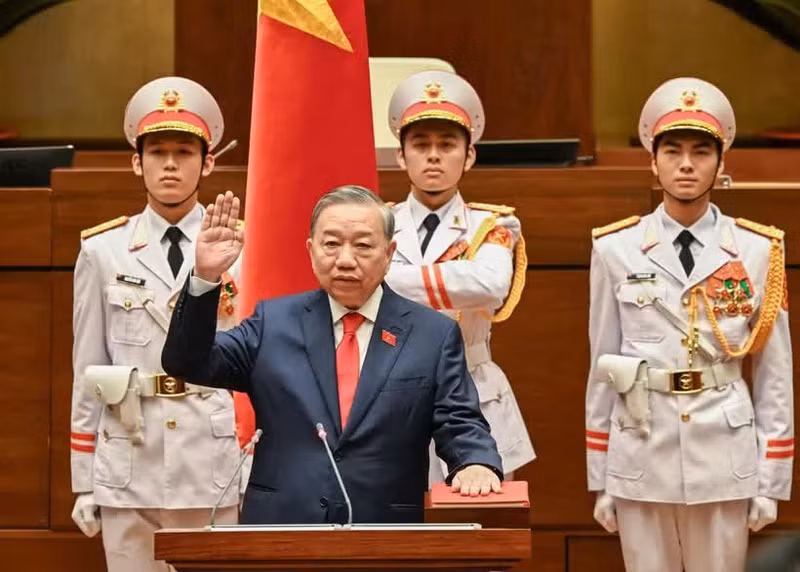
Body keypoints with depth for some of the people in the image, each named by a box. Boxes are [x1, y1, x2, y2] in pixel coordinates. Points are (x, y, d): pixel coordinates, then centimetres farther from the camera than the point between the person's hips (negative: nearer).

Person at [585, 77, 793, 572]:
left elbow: (775, 373, 3)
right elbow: (602, 368, 4)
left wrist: (772, 479, 1)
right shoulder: (616, 250, 0)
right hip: (641, 457, 0)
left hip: (725, 458, 0)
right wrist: (599, 478, 5)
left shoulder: (758, 251, -1)